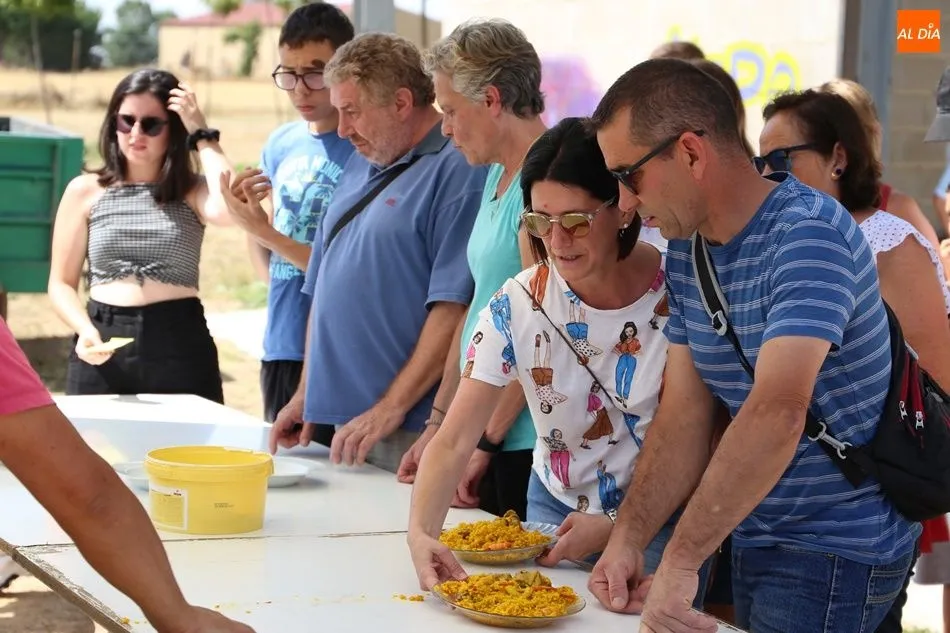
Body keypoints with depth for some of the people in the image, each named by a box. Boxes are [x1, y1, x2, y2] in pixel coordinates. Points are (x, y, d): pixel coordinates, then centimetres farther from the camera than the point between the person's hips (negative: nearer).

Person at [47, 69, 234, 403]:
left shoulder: (193, 192, 5)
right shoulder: (85, 191, 8)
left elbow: (230, 209, -19)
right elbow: (61, 283, 9)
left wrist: (202, 135, -8)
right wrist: (85, 331, -11)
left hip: (180, 346, -1)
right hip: (102, 351, 1)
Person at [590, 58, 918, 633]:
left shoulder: (807, 235, -23)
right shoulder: (685, 252, 5)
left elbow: (777, 413, -33)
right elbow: (685, 416, 3)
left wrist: (680, 562, -34)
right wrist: (629, 539, -10)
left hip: (834, 555, -8)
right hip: (747, 539, 8)